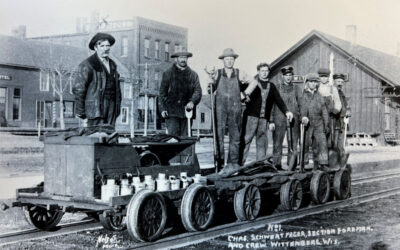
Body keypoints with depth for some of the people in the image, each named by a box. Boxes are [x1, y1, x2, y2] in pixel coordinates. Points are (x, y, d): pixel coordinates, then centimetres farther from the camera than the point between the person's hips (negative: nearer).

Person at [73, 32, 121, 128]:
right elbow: (78, 89, -7)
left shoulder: (112, 64, 17)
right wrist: (80, 112, -7)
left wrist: (118, 106, 13)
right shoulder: (87, 65, -5)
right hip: (96, 108, -6)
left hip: (111, 108, 6)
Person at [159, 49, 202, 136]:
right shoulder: (168, 73, 9)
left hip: (186, 110, 2)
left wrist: (192, 102, -16)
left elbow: (198, 91, 4)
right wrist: (163, 109, -4)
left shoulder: (193, 75, 14)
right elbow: (162, 92, 7)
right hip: (172, 112, -2)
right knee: (173, 135, -11)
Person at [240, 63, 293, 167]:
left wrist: (286, 111, -1)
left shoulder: (271, 86, 18)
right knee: (246, 138, -8)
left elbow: (278, 100, 12)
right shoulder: (252, 83, 7)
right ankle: (240, 161, -5)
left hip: (264, 117, 4)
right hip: (251, 116, -4)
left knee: (262, 140, 2)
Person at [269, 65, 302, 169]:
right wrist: (271, 121, -1)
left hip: (294, 119, 1)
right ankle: (277, 164, 3)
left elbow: (301, 104, 8)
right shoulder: (277, 88, 9)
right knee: (277, 143, -3)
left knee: (293, 143, 2)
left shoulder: (297, 88, 13)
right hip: (279, 119, -1)